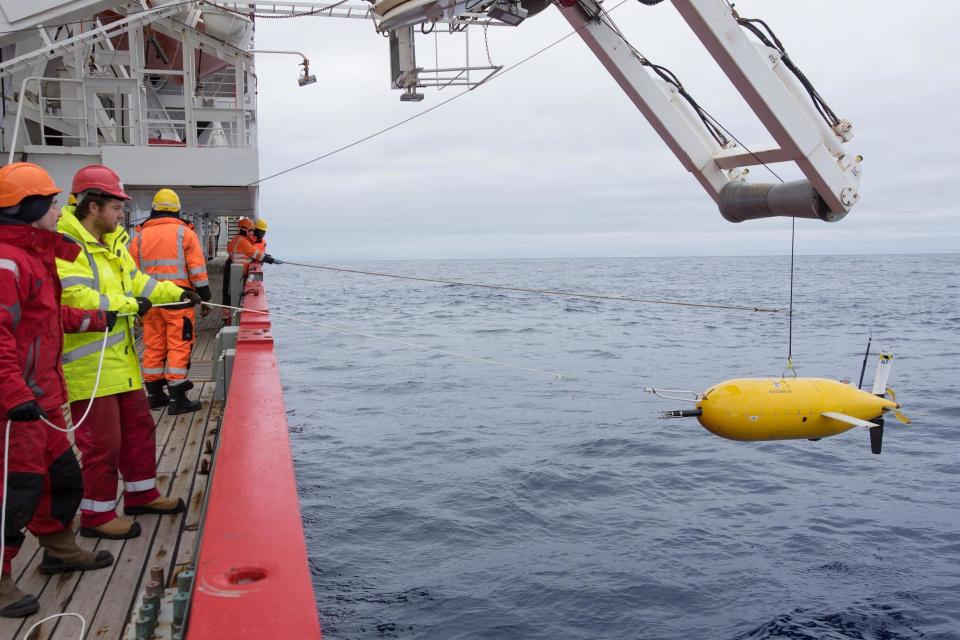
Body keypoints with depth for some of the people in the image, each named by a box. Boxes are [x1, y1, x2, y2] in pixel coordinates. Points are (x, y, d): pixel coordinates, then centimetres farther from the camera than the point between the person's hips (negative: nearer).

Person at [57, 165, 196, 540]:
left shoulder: (112, 242, 12)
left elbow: (135, 280, 19)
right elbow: (78, 299, -27)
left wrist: (177, 294, 9)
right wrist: (131, 305, -18)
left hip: (121, 359, 10)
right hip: (89, 365, -10)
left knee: (138, 426, 19)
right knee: (101, 441, -1)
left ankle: (141, 494, 34)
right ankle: (97, 515, 14)